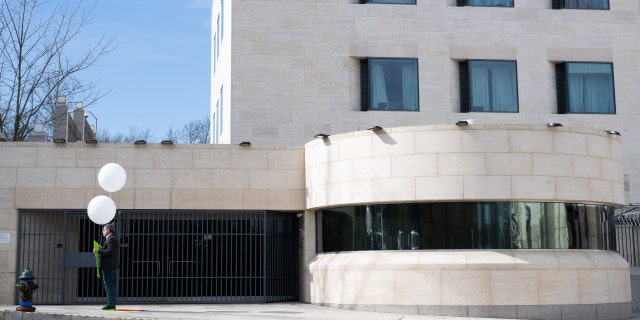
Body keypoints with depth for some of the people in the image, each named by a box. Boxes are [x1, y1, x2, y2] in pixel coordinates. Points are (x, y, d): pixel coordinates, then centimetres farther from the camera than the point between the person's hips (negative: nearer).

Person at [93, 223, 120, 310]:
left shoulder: (111, 239, -12)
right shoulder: (114, 238, 20)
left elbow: (110, 251, -23)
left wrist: (98, 251, -16)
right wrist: (102, 249, 15)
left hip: (109, 266, -10)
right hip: (114, 266, 10)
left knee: (109, 285, -9)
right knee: (112, 286, 10)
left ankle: (110, 304, -9)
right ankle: (112, 304, 12)